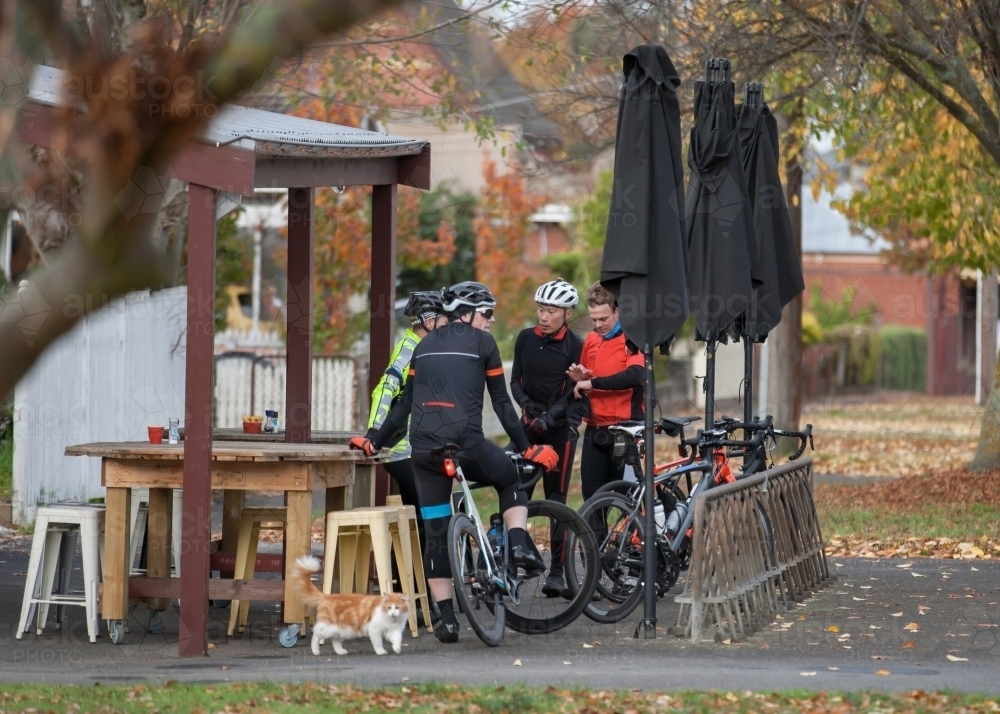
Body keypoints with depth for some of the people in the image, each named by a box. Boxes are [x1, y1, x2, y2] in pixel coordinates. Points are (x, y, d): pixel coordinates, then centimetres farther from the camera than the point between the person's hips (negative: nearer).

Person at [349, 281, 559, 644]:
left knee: (435, 535, 10)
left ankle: (446, 618, 8)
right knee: (510, 480, 26)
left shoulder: (425, 345, 21)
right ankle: (520, 545, 4)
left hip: (424, 448, 4)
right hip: (465, 443, -4)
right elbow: (501, 403, 6)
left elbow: (405, 403, 20)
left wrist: (376, 442, 28)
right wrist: (527, 449, 10)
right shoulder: (482, 342, 7)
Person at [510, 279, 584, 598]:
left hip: (560, 427, -3)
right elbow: (515, 380, 6)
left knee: (556, 500, -3)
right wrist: (527, 404, -13)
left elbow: (572, 394, -9)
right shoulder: (526, 339, 6)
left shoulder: (575, 346, -6)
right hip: (529, 424, 3)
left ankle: (557, 571, 0)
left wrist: (548, 417, -22)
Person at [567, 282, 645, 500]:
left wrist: (593, 382, -21)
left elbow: (635, 375, -24)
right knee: (592, 496, 5)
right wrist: (579, 380, 0)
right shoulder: (590, 341, 13)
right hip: (595, 431, 6)